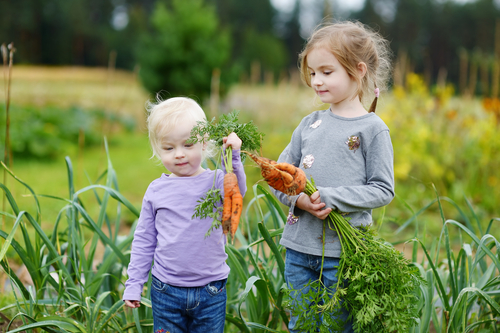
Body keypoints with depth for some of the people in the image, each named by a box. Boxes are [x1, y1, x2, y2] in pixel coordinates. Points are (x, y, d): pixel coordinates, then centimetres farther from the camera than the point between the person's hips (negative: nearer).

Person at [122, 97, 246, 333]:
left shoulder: (215, 182, -5)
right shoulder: (156, 190, 1)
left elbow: (237, 190, -28)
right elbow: (144, 240, 8)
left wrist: (232, 157, -41)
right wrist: (133, 284, 7)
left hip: (210, 292, -1)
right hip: (166, 291, 2)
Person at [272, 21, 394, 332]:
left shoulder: (373, 129, -6)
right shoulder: (310, 124, 8)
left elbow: (383, 190, -9)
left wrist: (330, 197, -19)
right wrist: (300, 199, -10)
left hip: (344, 251, -5)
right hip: (300, 248, 5)